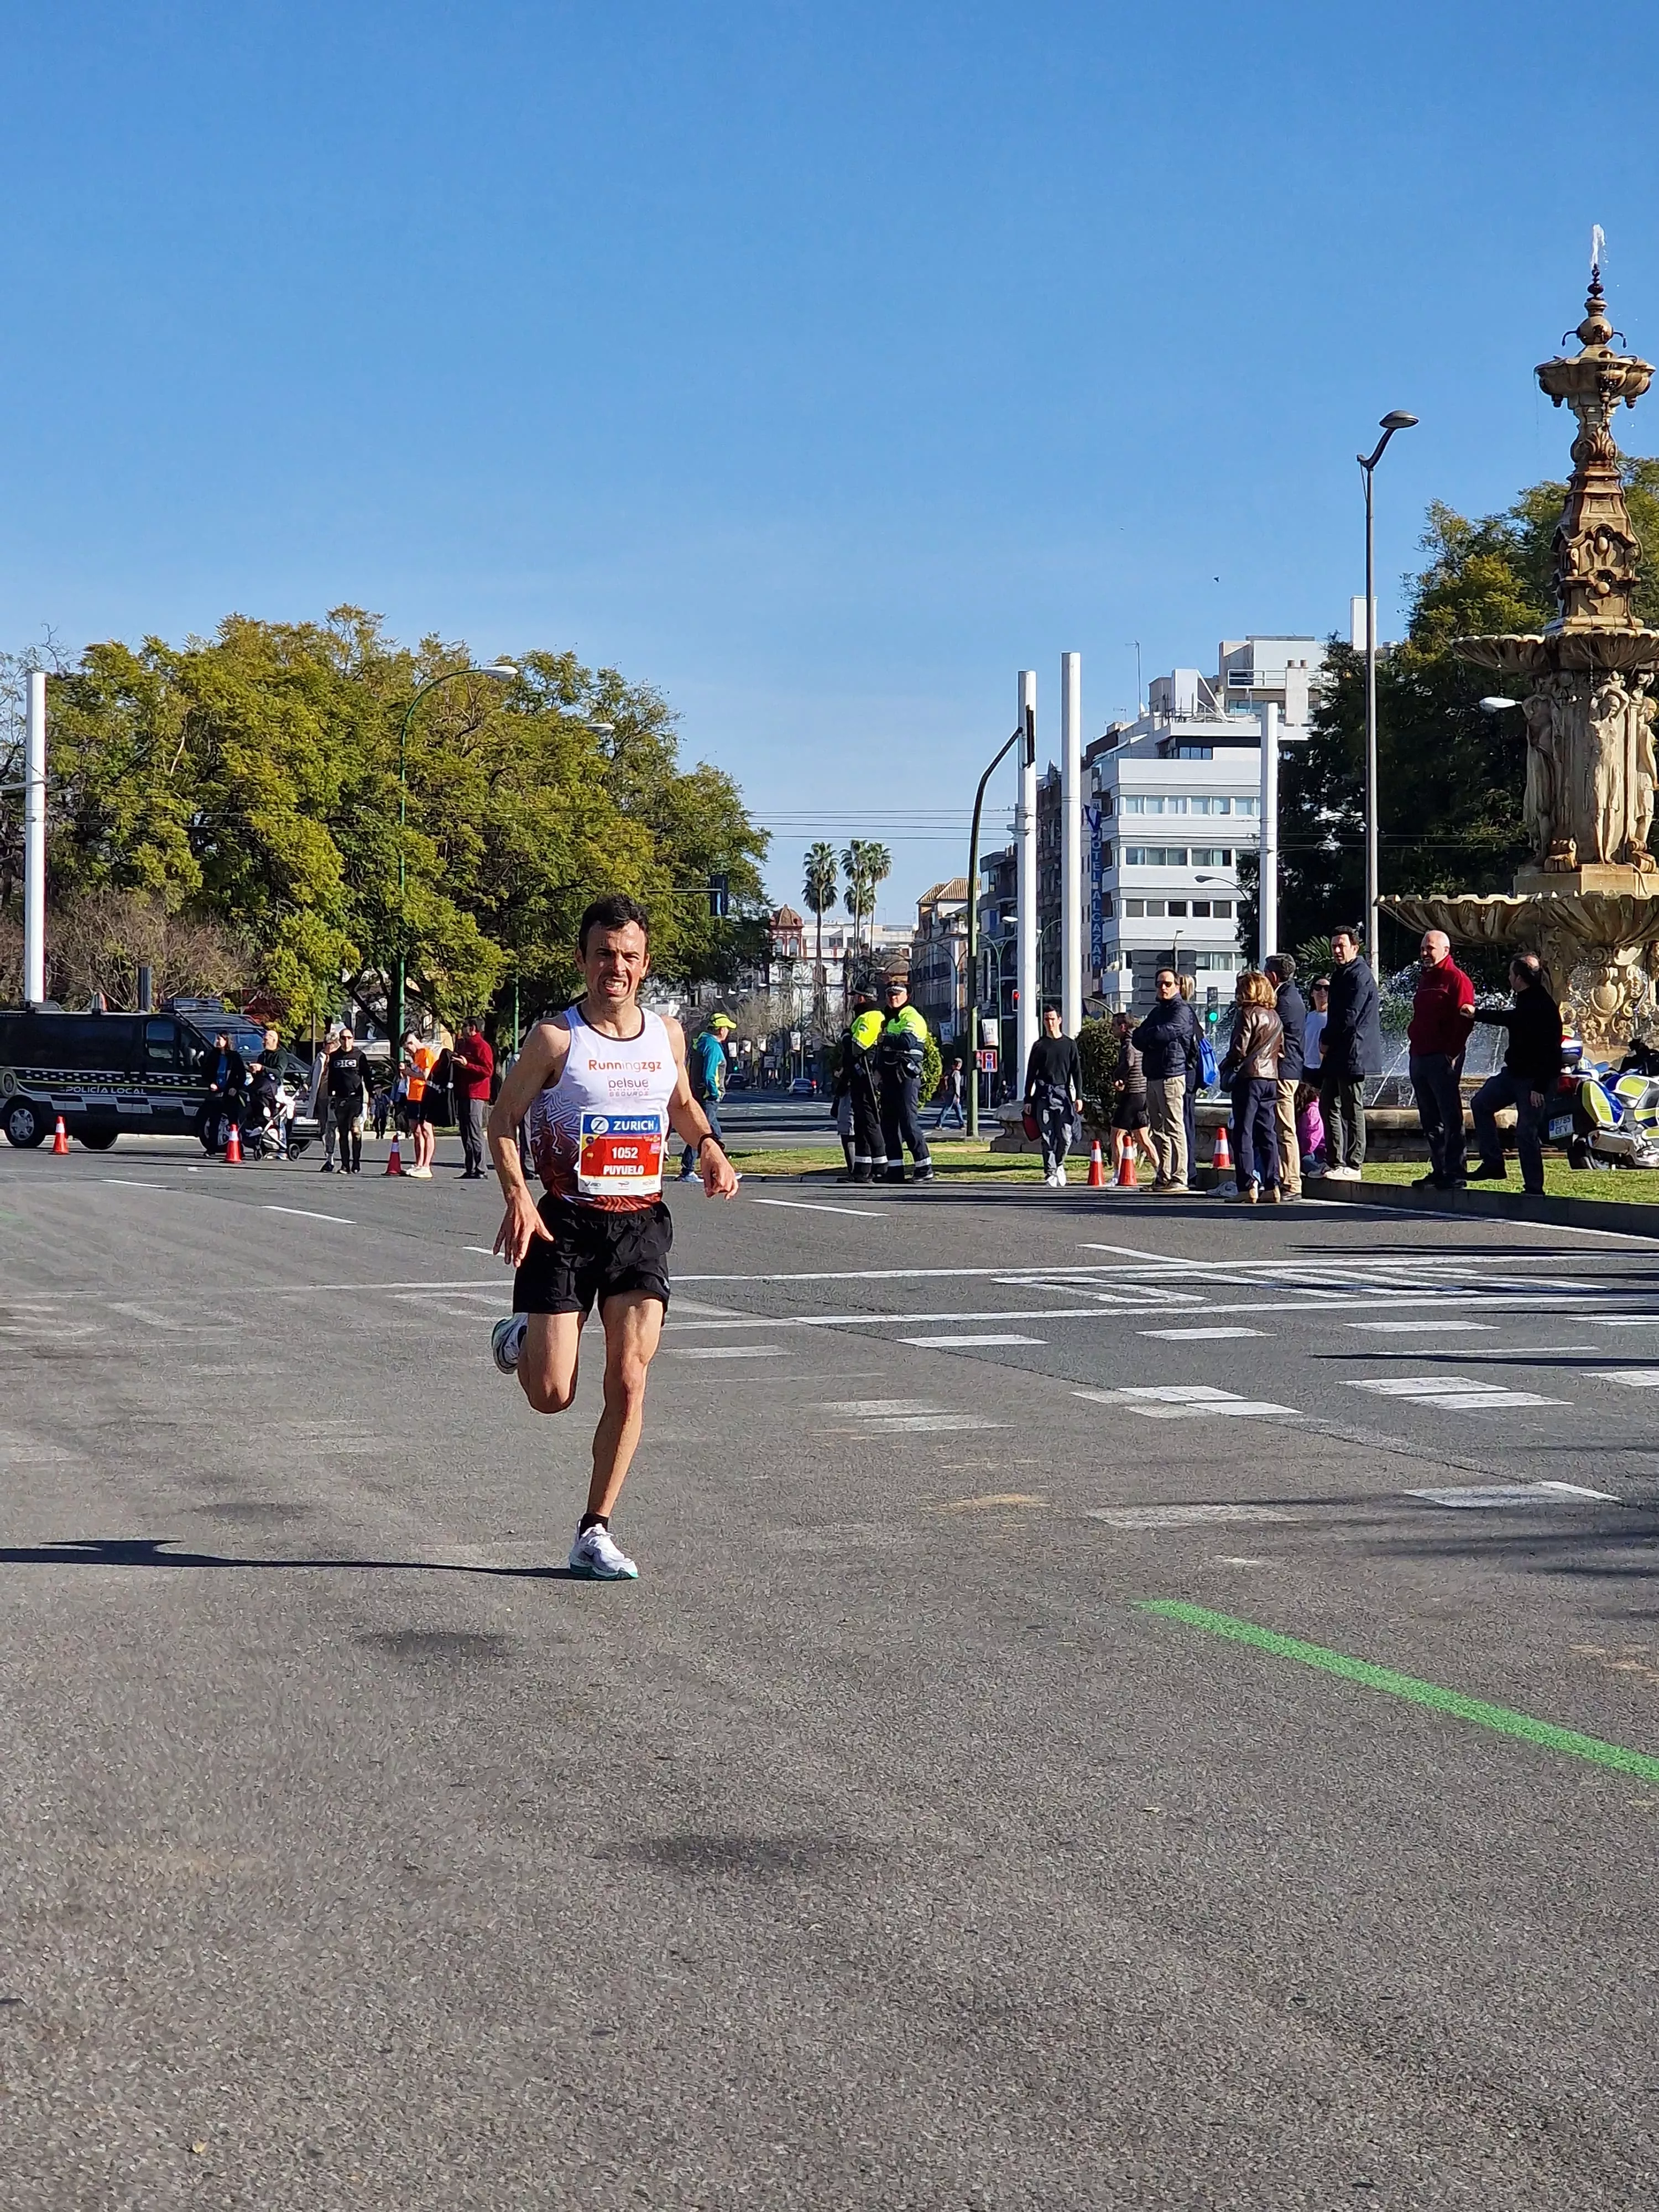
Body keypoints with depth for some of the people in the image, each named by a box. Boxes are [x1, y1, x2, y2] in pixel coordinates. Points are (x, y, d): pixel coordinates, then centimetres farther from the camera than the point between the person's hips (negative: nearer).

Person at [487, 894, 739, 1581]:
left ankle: (595, 1532, 5)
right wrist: (517, 1197, -19)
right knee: (552, 1396, -3)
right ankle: (520, 1338, 33)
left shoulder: (667, 1034, 7)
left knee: (628, 1383, -6)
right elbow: (502, 1121, -3)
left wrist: (708, 1146, 5)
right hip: (565, 1224, -3)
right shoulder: (556, 1038, -8)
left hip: (641, 1226, 3)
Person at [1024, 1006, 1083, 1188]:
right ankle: (1050, 1172, 0)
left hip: (1063, 1093, 0)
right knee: (1048, 1136, -4)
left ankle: (1059, 1164, 18)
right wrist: (1028, 1099, 5)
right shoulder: (1039, 1046, 11)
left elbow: (1076, 1072, 9)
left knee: (1065, 1136, -7)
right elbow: (1031, 1074, 11)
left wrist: (1079, 1097, 1)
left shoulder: (1069, 1044, 11)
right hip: (1044, 1095, 0)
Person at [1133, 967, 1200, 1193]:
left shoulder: (1182, 1011, -4)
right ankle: (1163, 1178, 14)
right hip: (1153, 1077, 9)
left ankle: (1178, 1178, -13)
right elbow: (1138, 1040, 16)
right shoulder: (1157, 1011, 23)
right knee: (1159, 1131, 10)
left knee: (1174, 1129, -11)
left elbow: (1166, 1032, -19)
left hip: (1172, 1075, -9)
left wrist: (1147, 1035, 0)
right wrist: (1153, 1037, -5)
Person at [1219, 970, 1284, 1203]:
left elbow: (1239, 1049, -13)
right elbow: (1281, 1048, 15)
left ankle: (1248, 1186, -10)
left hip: (1249, 1077, -7)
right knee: (1268, 1133, 9)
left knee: (1243, 1133, -4)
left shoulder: (1246, 1014, -9)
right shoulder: (1274, 1016, 13)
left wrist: (1225, 1068, 1)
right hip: (1271, 1077, 7)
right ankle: (1273, 1185, 6)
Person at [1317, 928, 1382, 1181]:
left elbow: (1349, 1017, -18)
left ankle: (1353, 1165, -4)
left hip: (1352, 1055, -11)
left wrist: (1326, 1042, -8)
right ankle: (1335, 1162, 14)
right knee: (1328, 1106, 10)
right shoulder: (1341, 974, 20)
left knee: (1352, 1110, -6)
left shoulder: (1359, 976, -13)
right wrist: (1326, 1043, 11)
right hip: (1337, 1055, 11)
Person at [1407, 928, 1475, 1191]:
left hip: (1443, 1059, -9)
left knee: (1450, 1117, -7)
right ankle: (1439, 1170, 16)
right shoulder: (1425, 979, 20)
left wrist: (1452, 1053, -18)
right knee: (1430, 1120, 11)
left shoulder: (1456, 979, -7)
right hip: (1420, 1058, 9)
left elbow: (1465, 1019, -14)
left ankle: (1456, 1172, -7)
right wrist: (1414, 1042, 15)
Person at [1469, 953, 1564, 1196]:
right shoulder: (1526, 1003, 7)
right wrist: (1476, 1015, 38)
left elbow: (1549, 1051, -26)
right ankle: (1493, 1164, 19)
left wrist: (1539, 1087, -27)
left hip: (1536, 1079, -10)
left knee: (1526, 1134, -7)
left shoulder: (1543, 1007, -23)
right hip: (1514, 1073, 10)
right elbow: (1509, 1020, 29)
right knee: (1481, 1104, 17)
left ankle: (1534, 1189, 2)